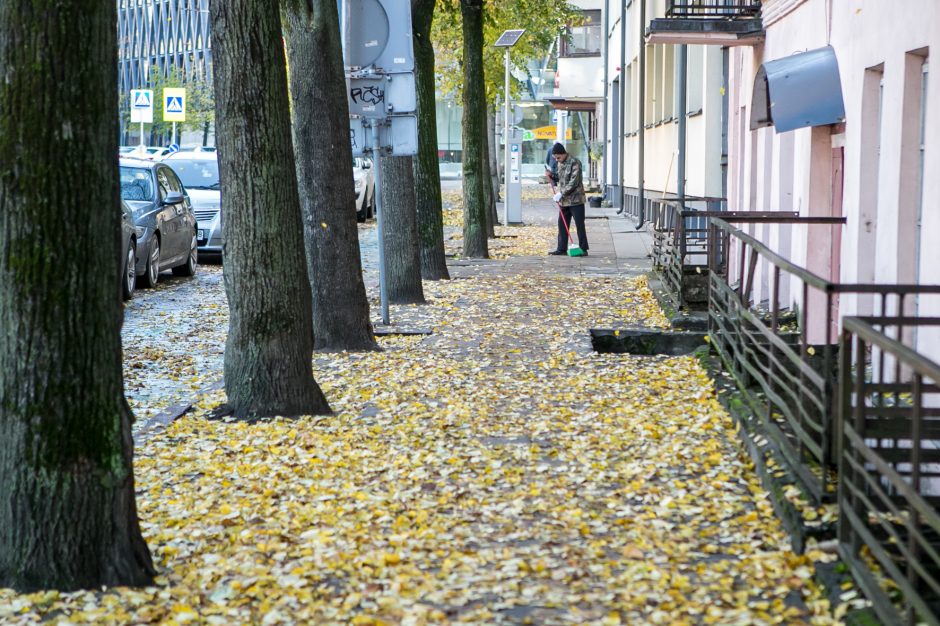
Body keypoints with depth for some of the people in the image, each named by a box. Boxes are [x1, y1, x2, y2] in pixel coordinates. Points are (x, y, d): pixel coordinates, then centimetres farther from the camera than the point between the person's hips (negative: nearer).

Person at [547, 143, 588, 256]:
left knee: (580, 225, -3)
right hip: (564, 200, 8)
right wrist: (558, 191, 4)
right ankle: (562, 249, 15)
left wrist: (561, 194, -19)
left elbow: (573, 182, -19)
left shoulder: (574, 163, -14)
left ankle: (583, 249, 1)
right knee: (562, 224, 9)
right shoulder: (560, 164, 12)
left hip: (575, 199, -8)